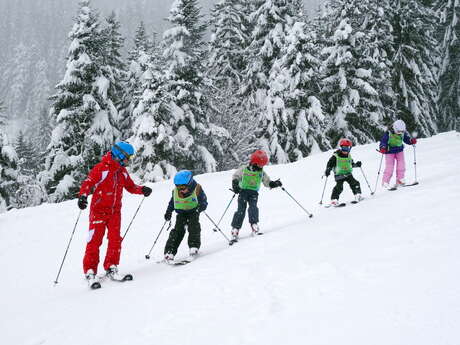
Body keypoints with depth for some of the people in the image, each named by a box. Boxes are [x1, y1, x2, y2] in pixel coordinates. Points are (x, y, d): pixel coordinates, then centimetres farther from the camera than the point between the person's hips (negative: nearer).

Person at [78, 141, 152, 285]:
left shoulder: (122, 171, 11)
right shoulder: (101, 168, -11)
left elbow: (130, 186, 20)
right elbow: (88, 183, -15)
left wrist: (142, 190, 2)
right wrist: (83, 196, -31)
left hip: (115, 211, 6)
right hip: (99, 210, -6)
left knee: (115, 240, 0)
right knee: (94, 241, -5)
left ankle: (111, 267, 12)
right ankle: (90, 271, 0)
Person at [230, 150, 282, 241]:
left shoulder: (262, 173, 6)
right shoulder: (243, 169, -3)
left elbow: (267, 182, 16)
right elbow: (235, 176, 8)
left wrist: (274, 184, -2)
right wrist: (235, 184, -8)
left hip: (254, 193, 2)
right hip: (243, 191, -2)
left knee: (253, 207, -21)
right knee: (241, 210, -10)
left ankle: (254, 225, -19)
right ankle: (235, 230, -8)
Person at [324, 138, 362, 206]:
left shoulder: (349, 156, 12)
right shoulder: (335, 157, -6)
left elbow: (351, 164, 25)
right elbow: (330, 164, -4)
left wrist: (356, 164, 7)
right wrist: (327, 170, -20)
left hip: (348, 173, 5)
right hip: (339, 175, -5)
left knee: (355, 183, -11)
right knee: (339, 187, -18)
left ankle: (358, 195, -1)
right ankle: (334, 200, -12)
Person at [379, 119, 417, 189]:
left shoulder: (403, 133, -7)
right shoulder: (388, 133, -22)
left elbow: (406, 139, 4)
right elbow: (383, 141, -21)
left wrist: (412, 141, -17)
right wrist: (383, 148, -39)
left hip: (399, 150, 5)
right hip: (390, 151, -4)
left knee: (401, 164, -7)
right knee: (389, 167, -8)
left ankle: (400, 180, 6)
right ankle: (385, 182, 4)